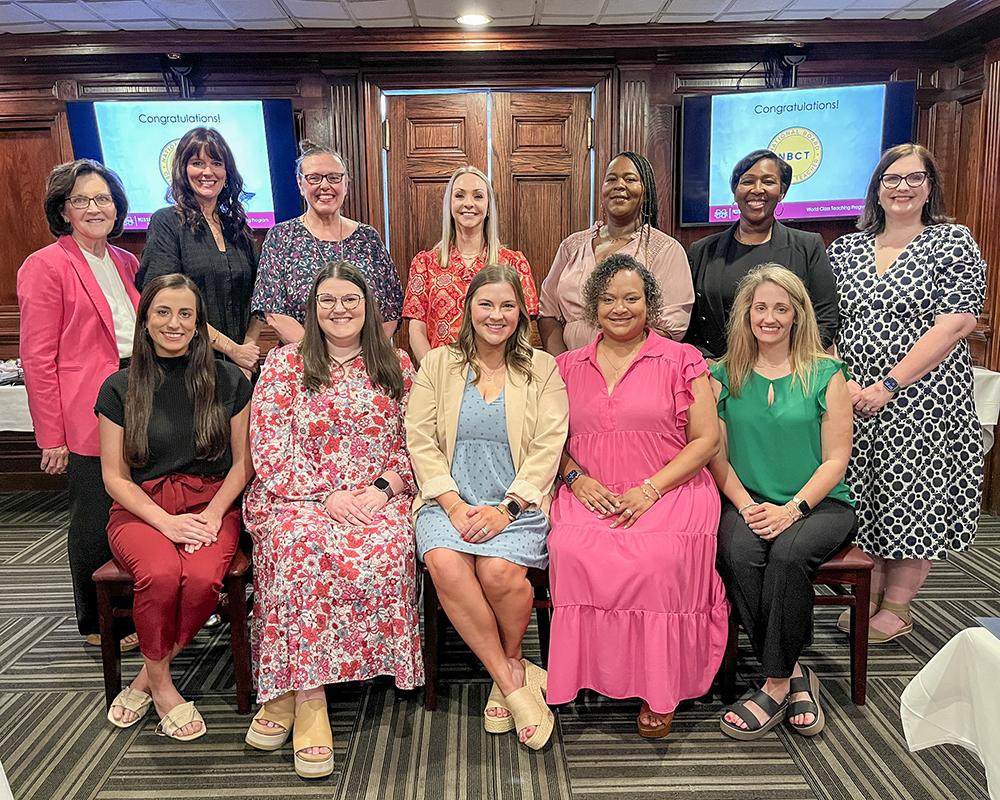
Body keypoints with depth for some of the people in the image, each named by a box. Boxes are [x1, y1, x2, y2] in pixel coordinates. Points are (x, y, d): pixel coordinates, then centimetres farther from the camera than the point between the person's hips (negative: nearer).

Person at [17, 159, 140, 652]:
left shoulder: (126, 263, 15)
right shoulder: (45, 266, -4)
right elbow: (37, 358, -8)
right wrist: (51, 436, -11)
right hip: (88, 417, -6)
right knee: (95, 522, 4)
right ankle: (96, 625, 23)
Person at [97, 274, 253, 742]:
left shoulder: (228, 381, 5)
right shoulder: (120, 389, 5)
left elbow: (243, 462, 6)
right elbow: (115, 476, 3)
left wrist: (213, 514, -10)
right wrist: (165, 522, -12)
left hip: (211, 505, 0)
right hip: (141, 509, 0)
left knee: (203, 578, -31)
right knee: (161, 574, -32)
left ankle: (149, 676, -3)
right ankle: (161, 684, -4)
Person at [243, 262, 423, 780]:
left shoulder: (396, 366, 12)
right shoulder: (284, 363, 8)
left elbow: (411, 444, 8)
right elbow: (270, 449, -1)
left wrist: (380, 490, -10)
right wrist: (325, 496, -13)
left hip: (380, 499, 1)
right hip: (299, 497, -1)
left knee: (379, 556, -30)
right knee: (302, 549, -34)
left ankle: (287, 688, -14)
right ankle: (307, 697, -22)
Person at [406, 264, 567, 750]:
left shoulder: (541, 369, 9)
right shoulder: (437, 364, 11)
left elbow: (547, 449, -1)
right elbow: (421, 442, 3)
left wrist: (506, 508, -14)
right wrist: (453, 504, -11)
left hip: (517, 501, -1)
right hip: (449, 499, 1)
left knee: (500, 571, -29)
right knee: (445, 564, -29)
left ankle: (508, 664, 5)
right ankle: (511, 678, -10)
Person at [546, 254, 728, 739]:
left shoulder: (681, 360, 6)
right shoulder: (569, 366, 15)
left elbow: (706, 439, 1)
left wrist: (650, 489, -12)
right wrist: (576, 478, -5)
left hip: (668, 493, -2)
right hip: (592, 495, 3)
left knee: (656, 559, -32)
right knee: (571, 550, -29)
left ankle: (658, 688, -10)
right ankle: (588, 671, -9)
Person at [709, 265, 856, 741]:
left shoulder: (825, 375, 2)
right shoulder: (724, 376, 7)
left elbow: (836, 460, -2)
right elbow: (717, 456, 3)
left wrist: (791, 509, -15)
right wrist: (746, 506, -12)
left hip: (819, 502, -1)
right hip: (748, 501, 2)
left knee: (788, 553, -32)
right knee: (738, 553, -30)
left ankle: (776, 686, -16)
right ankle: (794, 675, -14)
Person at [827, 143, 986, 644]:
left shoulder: (953, 241, -1)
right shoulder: (846, 248, 9)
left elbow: (956, 322, -12)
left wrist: (888, 385, -18)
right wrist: (841, 380, -10)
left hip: (922, 401, -3)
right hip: (852, 399, 3)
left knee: (913, 500, 5)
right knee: (862, 498, 9)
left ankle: (897, 609, 21)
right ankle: (868, 596, 27)